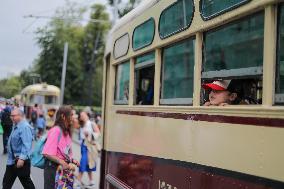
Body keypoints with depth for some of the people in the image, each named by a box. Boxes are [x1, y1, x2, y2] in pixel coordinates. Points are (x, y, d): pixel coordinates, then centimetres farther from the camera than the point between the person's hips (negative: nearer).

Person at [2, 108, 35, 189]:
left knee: (26, 182, 2)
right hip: (12, 160, 10)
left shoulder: (25, 127, -18)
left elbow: (26, 145, -26)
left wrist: (22, 158, -31)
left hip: (21, 161, -10)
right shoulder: (16, 126, 12)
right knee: (6, 182, 15)